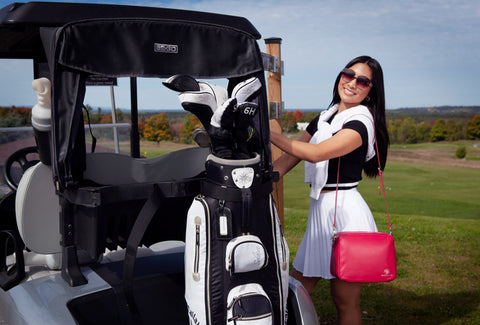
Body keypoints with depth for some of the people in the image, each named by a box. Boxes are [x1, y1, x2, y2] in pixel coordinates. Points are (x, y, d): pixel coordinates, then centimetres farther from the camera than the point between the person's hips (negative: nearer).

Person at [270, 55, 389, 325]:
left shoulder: (361, 123, -11)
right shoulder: (323, 120, 15)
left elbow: (316, 154, -25)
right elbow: (287, 160, 11)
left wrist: (267, 133, -21)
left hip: (347, 212, -8)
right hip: (319, 212, 8)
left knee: (346, 301, 5)